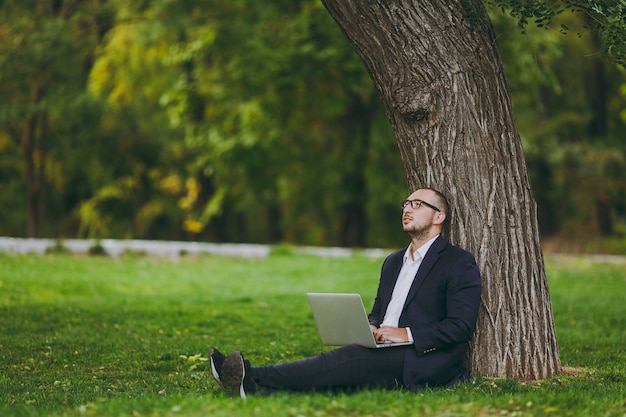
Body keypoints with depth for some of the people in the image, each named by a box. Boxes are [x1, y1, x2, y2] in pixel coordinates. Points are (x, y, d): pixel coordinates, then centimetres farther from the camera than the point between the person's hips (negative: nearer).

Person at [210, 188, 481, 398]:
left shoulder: (459, 263, 0)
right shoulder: (393, 262, 26)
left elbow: (461, 326, -9)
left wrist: (407, 334, -16)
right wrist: (370, 328, 3)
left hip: (424, 362, -7)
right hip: (385, 354, 7)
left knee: (350, 358, -29)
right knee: (341, 363, -22)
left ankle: (254, 381, -45)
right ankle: (253, 382, -44)